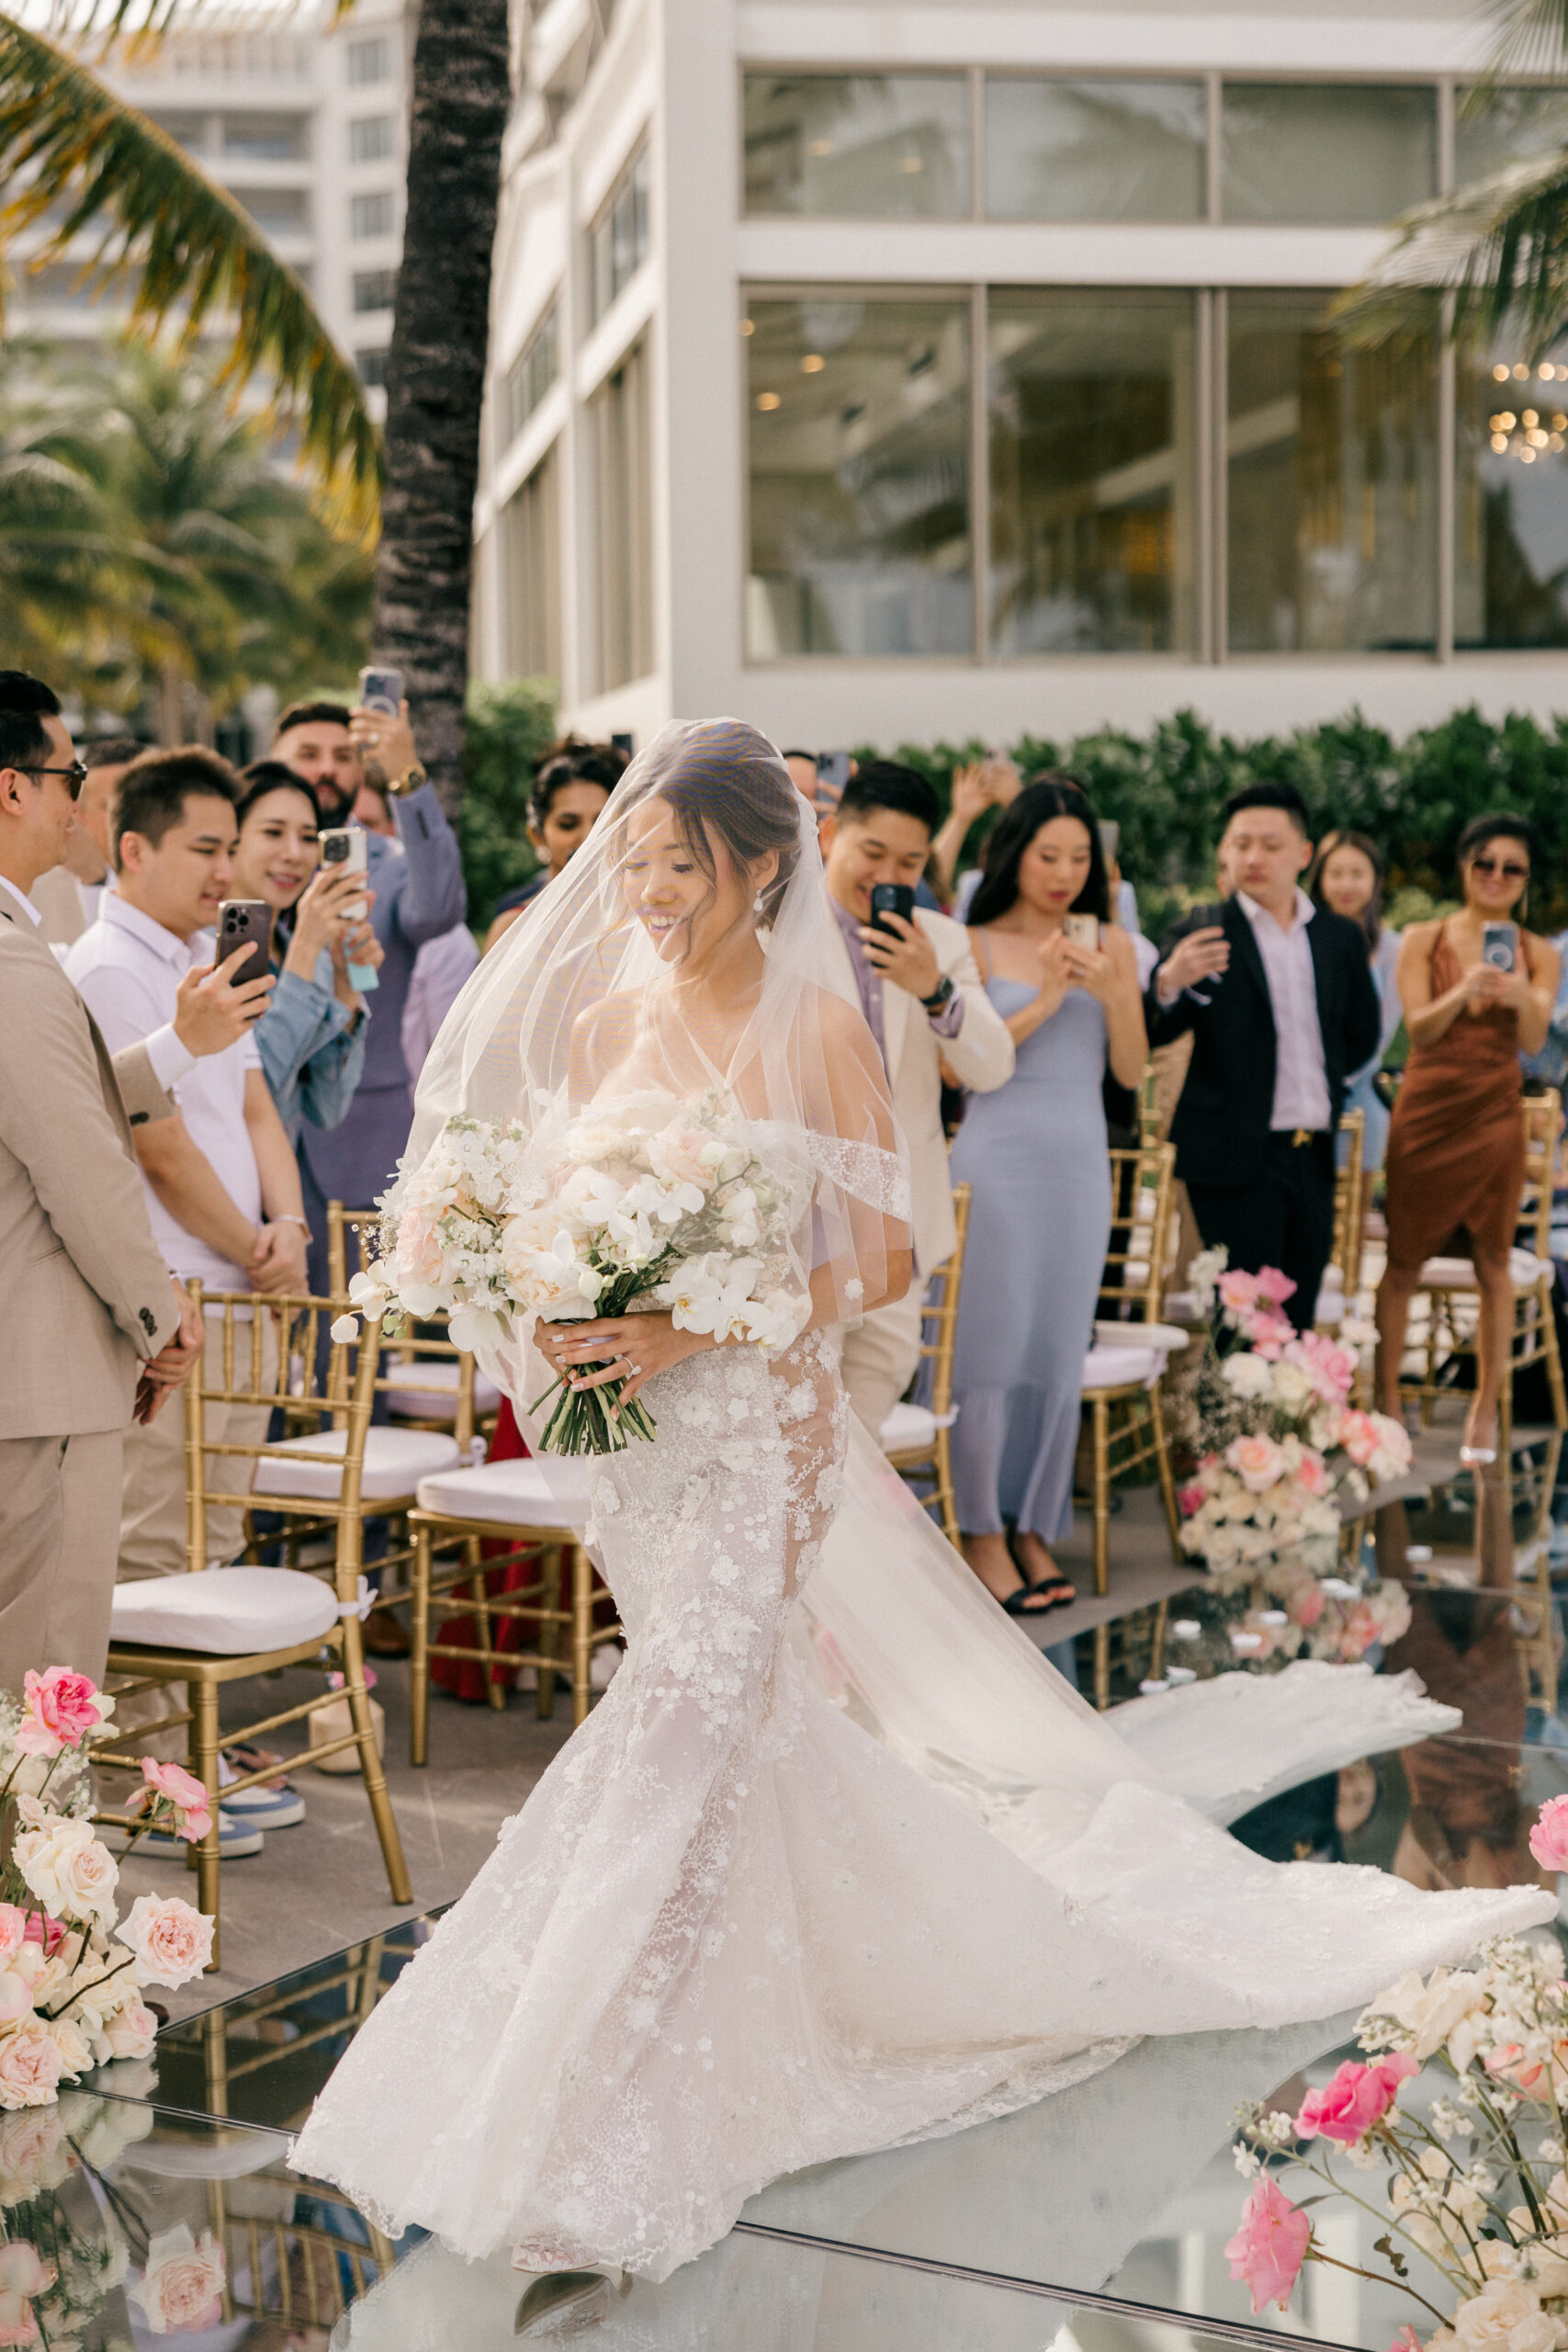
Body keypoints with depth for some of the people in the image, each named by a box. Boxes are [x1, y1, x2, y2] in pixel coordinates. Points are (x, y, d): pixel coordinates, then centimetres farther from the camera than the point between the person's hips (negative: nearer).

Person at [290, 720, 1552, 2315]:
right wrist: (555, 1327, -10)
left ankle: (586, 2174, -1)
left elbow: (880, 1259, -10)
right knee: (774, 1745, 18)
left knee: (670, 1762, -9)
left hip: (760, 1436, -6)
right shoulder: (599, 1022, 5)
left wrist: (693, 1330, -21)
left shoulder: (815, 1028, -9)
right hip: (634, 1445, 6)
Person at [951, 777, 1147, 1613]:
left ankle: (1035, 1527, 16)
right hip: (998, 1158, -4)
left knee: (1060, 1350, 6)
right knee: (991, 1346, -3)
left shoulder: (1110, 944, 9)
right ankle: (982, 1534, 6)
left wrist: (1111, 992, -10)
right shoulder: (976, 945, -1)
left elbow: (1130, 1070, 6)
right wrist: (1045, 1001, -13)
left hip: (1080, 1162, 4)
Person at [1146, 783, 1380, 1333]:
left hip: (1313, 1157, 5)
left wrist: (1321, 1083, 11)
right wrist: (1168, 983, -29)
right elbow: (1152, 1035, -11)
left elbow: (1361, 1035, 24)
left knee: (1297, 1325, 6)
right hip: (1236, 1158, -4)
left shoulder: (1341, 937, 12)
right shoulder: (1201, 934, -1)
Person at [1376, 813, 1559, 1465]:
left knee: (1493, 1264, 2)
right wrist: (1464, 993, -26)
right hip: (1426, 1111, 0)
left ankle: (1485, 1410, 9)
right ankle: (1386, 1401, 11)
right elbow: (1419, 1027, -7)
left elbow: (1534, 1040, -6)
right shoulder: (1424, 940, 2)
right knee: (1402, 1260, 1)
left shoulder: (1538, 954, 5)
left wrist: (1521, 997, -27)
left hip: (1495, 1117, 1)